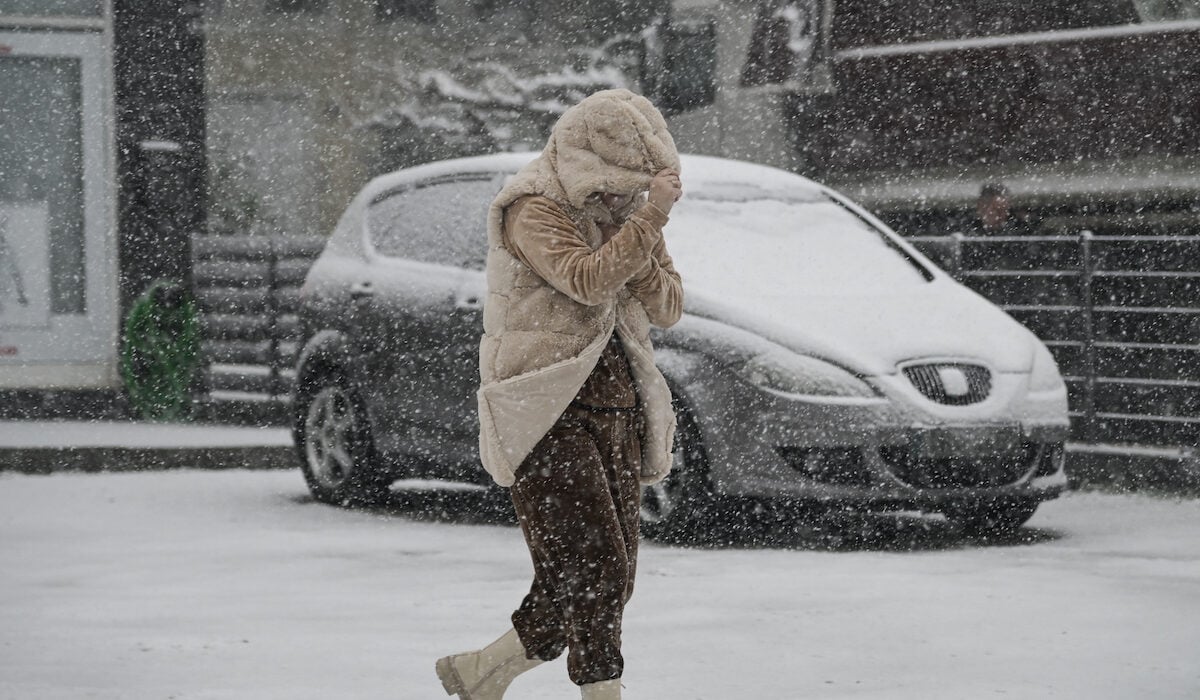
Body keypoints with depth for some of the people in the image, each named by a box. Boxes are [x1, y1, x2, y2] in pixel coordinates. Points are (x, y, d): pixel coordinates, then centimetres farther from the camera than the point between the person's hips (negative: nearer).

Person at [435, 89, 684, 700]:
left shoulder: (621, 208, 15)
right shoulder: (534, 209, -8)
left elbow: (667, 307, 11)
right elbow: (586, 281, -24)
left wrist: (640, 258, -8)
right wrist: (650, 219, -23)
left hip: (616, 410, 8)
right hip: (549, 414, -8)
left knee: (609, 579, 5)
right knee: (594, 567, -17)